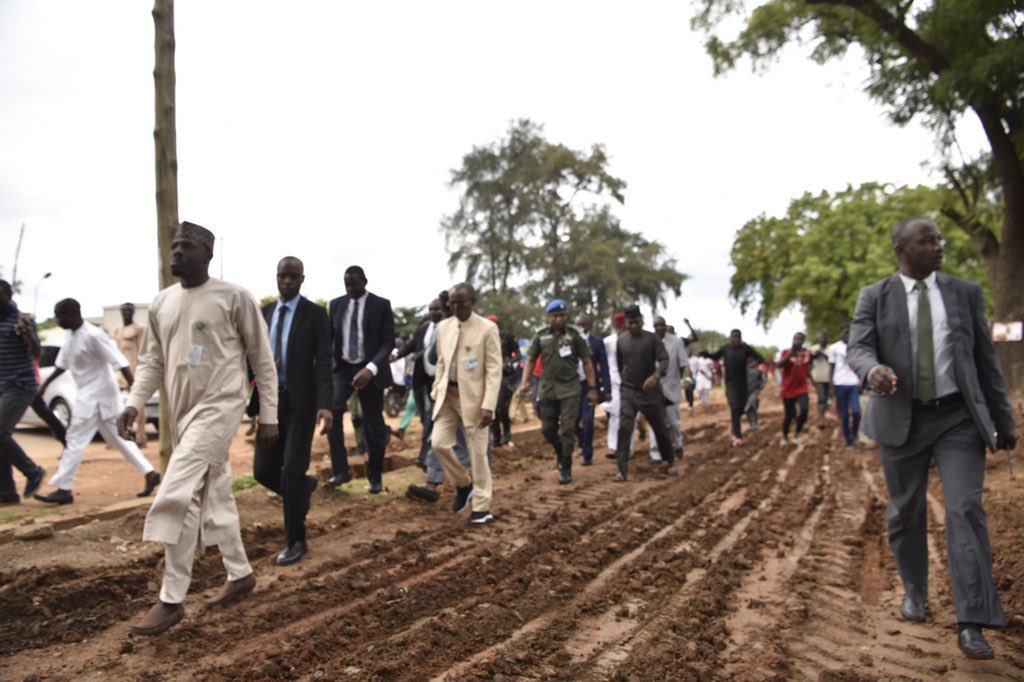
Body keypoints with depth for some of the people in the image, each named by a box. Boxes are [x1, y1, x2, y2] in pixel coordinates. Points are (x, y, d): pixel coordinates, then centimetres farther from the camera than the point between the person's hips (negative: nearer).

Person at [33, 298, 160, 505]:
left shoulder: (93, 336, -19)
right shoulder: (71, 337, 9)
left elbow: (120, 362, -22)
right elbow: (63, 364, 23)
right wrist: (45, 384, 23)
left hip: (97, 394, -9)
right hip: (90, 394, 9)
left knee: (76, 440, -4)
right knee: (117, 439, 11)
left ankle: (63, 489, 4)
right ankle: (150, 473, 13)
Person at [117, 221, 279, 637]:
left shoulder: (234, 298, -8)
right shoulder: (161, 303, 10)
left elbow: (262, 359, -4)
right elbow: (152, 361, 14)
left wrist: (269, 416, -6)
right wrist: (134, 403, -2)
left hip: (218, 407, -7)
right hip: (181, 411, 7)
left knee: (176, 496, -15)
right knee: (214, 497, 14)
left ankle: (171, 599, -5)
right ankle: (240, 574, 30)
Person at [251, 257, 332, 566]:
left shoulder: (315, 313, -5)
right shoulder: (264, 313, 10)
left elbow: (323, 362, -12)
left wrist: (325, 405, -23)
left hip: (301, 401, -5)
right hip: (270, 399, 5)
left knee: (292, 470, -7)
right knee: (264, 471, 5)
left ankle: (296, 540, 9)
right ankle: (303, 487, 39)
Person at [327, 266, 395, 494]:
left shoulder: (381, 305, -4)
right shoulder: (336, 304, 6)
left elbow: (388, 342, -9)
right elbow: (329, 337, 8)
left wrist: (370, 368, -24)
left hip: (370, 370, -2)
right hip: (342, 368, 2)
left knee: (373, 425, 3)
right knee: (331, 410, -24)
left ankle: (375, 478, 21)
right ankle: (340, 470, -16)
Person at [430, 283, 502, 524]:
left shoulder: (487, 328, -10)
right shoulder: (443, 327, 7)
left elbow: (494, 370, -12)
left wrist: (488, 405, -18)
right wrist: (436, 391, 9)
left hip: (473, 396, -5)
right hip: (448, 394, 5)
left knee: (477, 453, 1)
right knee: (439, 442, -4)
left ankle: (482, 507, 13)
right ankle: (463, 484, 22)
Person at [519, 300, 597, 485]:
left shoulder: (575, 335, -2)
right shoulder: (541, 336, 3)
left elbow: (587, 362, 1)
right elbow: (531, 360, 10)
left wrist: (592, 388, -2)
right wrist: (525, 382, -3)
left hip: (570, 389, -3)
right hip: (547, 388, 3)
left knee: (567, 429, -6)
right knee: (547, 429, 8)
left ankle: (566, 468, 7)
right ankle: (560, 452, 37)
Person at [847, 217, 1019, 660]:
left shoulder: (966, 293, 6)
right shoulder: (874, 297, 1)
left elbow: (986, 358, 8)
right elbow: (858, 348, -10)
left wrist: (1003, 419, 7)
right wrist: (873, 370, -34)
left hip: (959, 417, 1)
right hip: (901, 419, 0)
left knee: (966, 510, -9)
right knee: (905, 513, 10)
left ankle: (972, 623, -6)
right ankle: (914, 592, 32)